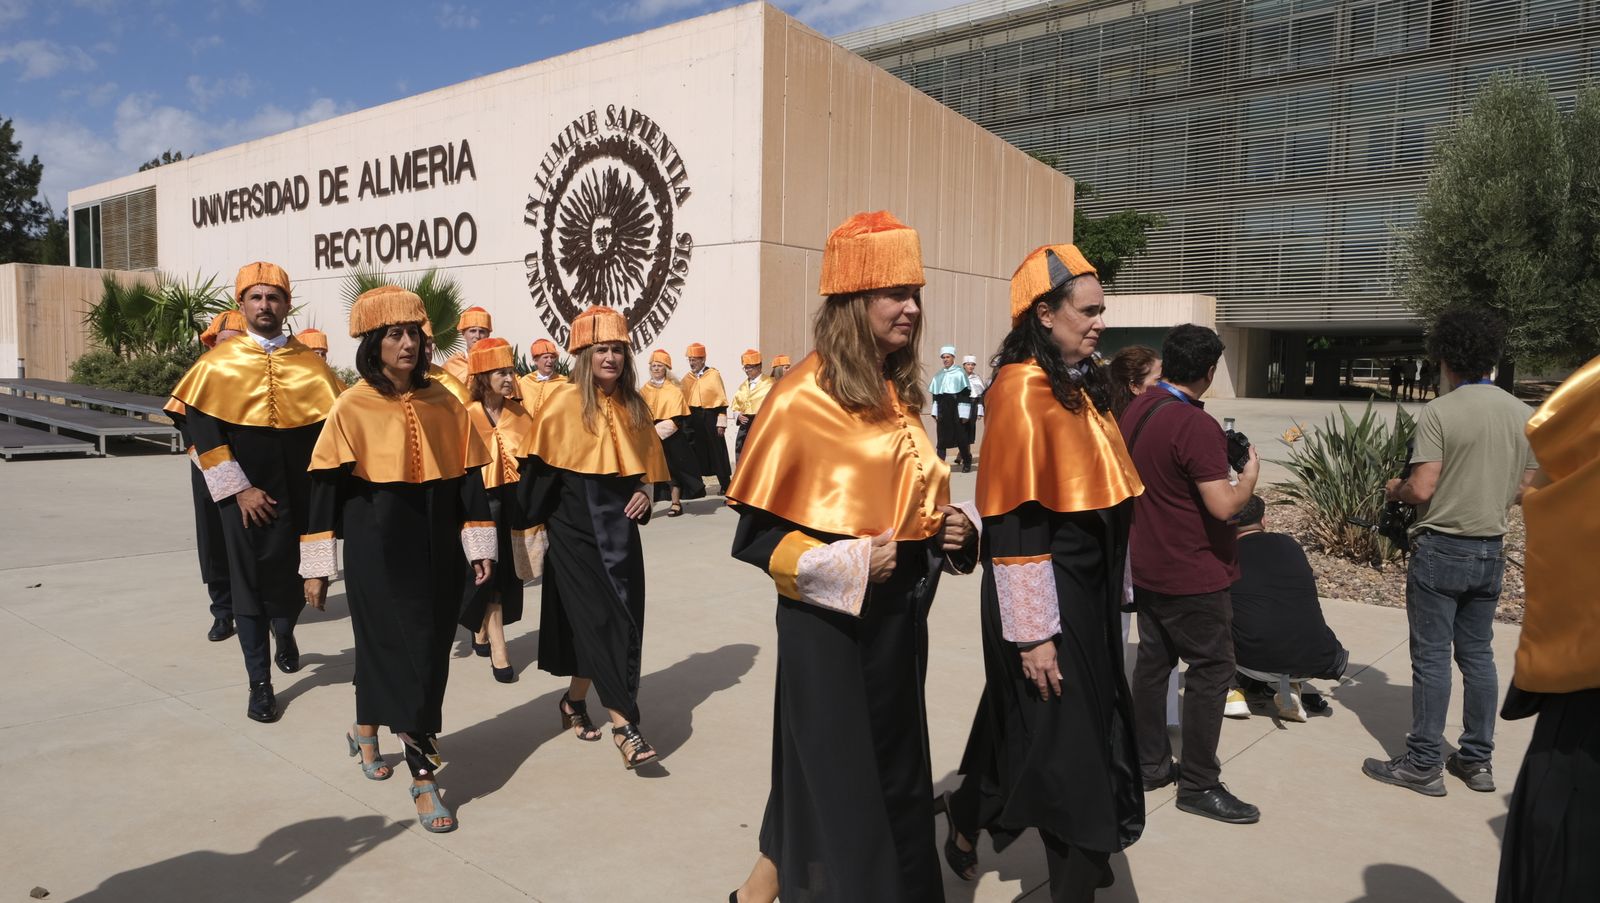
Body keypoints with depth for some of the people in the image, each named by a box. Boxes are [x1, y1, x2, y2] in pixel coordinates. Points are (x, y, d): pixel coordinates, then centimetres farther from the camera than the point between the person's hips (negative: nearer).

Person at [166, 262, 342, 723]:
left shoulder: (310, 363, 2)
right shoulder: (220, 361, -1)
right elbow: (200, 428, -6)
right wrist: (238, 489, -12)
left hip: (299, 495, 2)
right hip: (244, 494, -1)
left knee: (298, 577, 10)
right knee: (250, 582, 2)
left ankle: (284, 629, 44)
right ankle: (260, 683, 15)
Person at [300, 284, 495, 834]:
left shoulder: (443, 404, 2)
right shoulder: (353, 407, -7)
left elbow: (468, 476, 5)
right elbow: (325, 487, -6)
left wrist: (480, 547, 3)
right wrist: (317, 567, -6)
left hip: (436, 549, 4)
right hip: (378, 550, -4)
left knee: (429, 653, 13)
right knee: (401, 651, -4)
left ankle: (366, 731, 40)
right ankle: (424, 777, 4)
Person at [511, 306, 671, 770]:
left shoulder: (633, 407, 7)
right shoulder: (565, 401, -9)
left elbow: (646, 464, 19)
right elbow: (538, 469, -7)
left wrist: (643, 492, 0)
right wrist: (532, 526, -7)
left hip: (618, 529, 6)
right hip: (573, 529, -5)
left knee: (620, 619, 8)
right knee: (601, 617, -10)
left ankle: (575, 699, 30)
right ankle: (623, 721, -6)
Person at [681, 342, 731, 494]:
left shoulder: (713, 375, -4)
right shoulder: (687, 378, 10)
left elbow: (721, 400, -5)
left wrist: (721, 423, -9)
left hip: (711, 417, -4)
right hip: (693, 418, 4)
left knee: (717, 452, 1)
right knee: (696, 452, 8)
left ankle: (725, 485, 9)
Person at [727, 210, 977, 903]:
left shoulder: (901, 396, 7)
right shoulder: (802, 400, -15)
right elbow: (755, 537, -14)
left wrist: (950, 531, 0)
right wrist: (848, 565, -22)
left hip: (899, 618, 8)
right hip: (829, 624, -8)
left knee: (893, 780, 18)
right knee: (835, 779, 5)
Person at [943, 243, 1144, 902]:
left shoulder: (1084, 383, 10)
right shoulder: (1022, 390, -17)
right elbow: (1015, 522, -20)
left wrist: (1112, 589, 19)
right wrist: (1034, 632, -20)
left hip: (1091, 588, 9)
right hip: (1047, 597, -8)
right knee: (1066, 741, 4)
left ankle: (969, 814, 34)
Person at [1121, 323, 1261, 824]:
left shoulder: (1135, 411, 4)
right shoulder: (1196, 426, -22)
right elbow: (1224, 506, -25)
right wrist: (1250, 474, -7)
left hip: (1146, 566, 8)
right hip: (1191, 574, -8)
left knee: (1152, 661, 15)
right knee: (1212, 670, 2)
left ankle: (1150, 763, 26)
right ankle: (1198, 784, 9)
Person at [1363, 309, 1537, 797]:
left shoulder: (1440, 412, -16)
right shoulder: (1522, 414, 4)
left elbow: (1422, 489, -19)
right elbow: (1524, 491, 9)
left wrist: (1394, 489, 2)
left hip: (1441, 549, -6)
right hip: (1491, 550, 6)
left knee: (1432, 657, 1)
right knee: (1478, 654, 15)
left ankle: (1423, 764, 9)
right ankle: (1478, 760, 23)